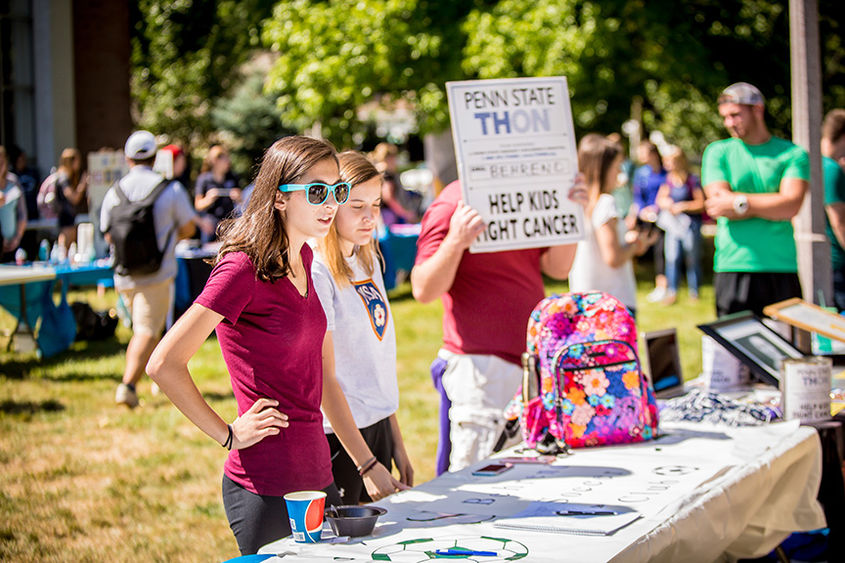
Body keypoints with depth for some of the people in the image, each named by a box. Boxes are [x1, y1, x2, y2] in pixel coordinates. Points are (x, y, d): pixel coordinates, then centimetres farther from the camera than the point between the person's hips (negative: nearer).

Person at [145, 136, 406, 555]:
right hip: (265, 488, -8)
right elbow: (164, 365, -18)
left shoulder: (305, 259, 11)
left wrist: (368, 465, 17)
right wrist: (230, 436, -12)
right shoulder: (243, 268, -14)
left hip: (315, 474, 8)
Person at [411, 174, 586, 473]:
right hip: (479, 364, -8)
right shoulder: (452, 206, -10)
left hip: (530, 357, 8)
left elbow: (558, 267, 11)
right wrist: (455, 243, -30)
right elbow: (423, 291, -15)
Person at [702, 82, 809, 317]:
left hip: (782, 269, 0)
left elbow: (791, 206, -7)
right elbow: (718, 202, -4)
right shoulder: (717, 152, 10)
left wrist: (739, 202, -9)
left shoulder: (793, 154, 7)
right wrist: (772, 205, -4)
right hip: (733, 270, 0)